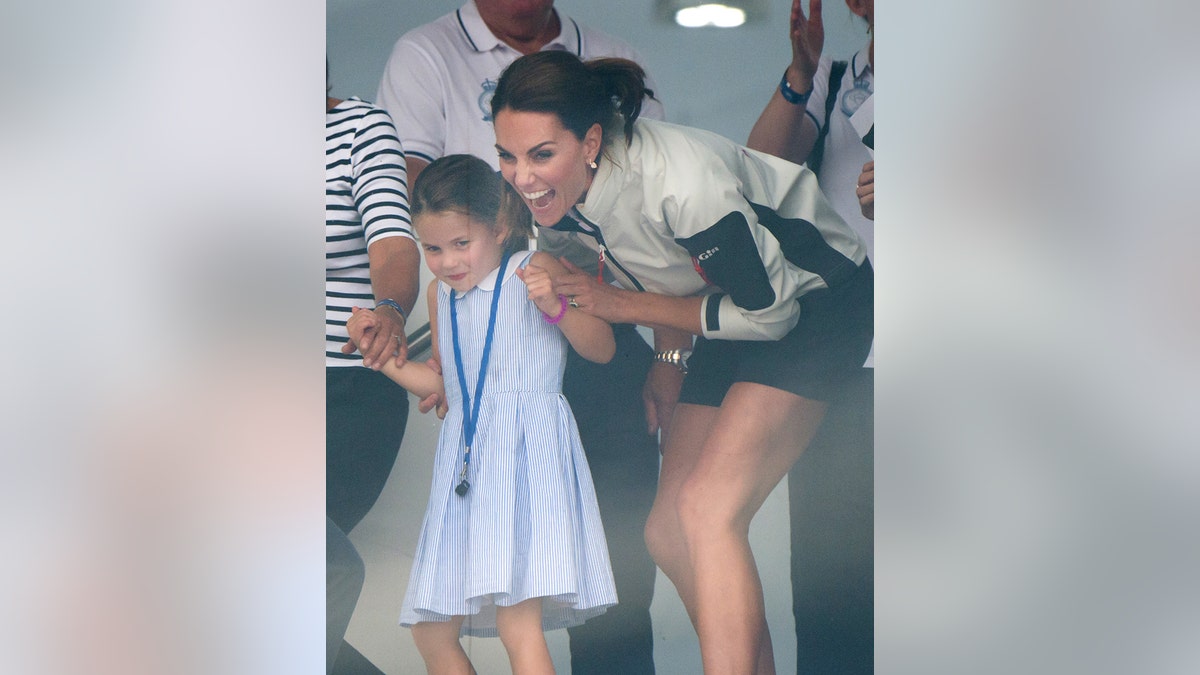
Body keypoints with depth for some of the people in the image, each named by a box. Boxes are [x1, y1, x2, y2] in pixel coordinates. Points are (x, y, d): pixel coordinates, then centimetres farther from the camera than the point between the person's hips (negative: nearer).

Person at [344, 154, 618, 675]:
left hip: (527, 450, -7)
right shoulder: (441, 294, 18)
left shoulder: (536, 270, -1)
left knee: (517, 621, -19)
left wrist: (555, 306, -20)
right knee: (431, 630, 7)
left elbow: (602, 349, -4)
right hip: (464, 458, 7)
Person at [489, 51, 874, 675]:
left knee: (707, 509, -23)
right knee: (669, 534, 3)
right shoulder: (563, 190, -11)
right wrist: (671, 356, 1)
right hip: (731, 318, 8)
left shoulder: (678, 180, -34)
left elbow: (771, 308, -23)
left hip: (815, 300, -8)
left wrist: (627, 305, -21)